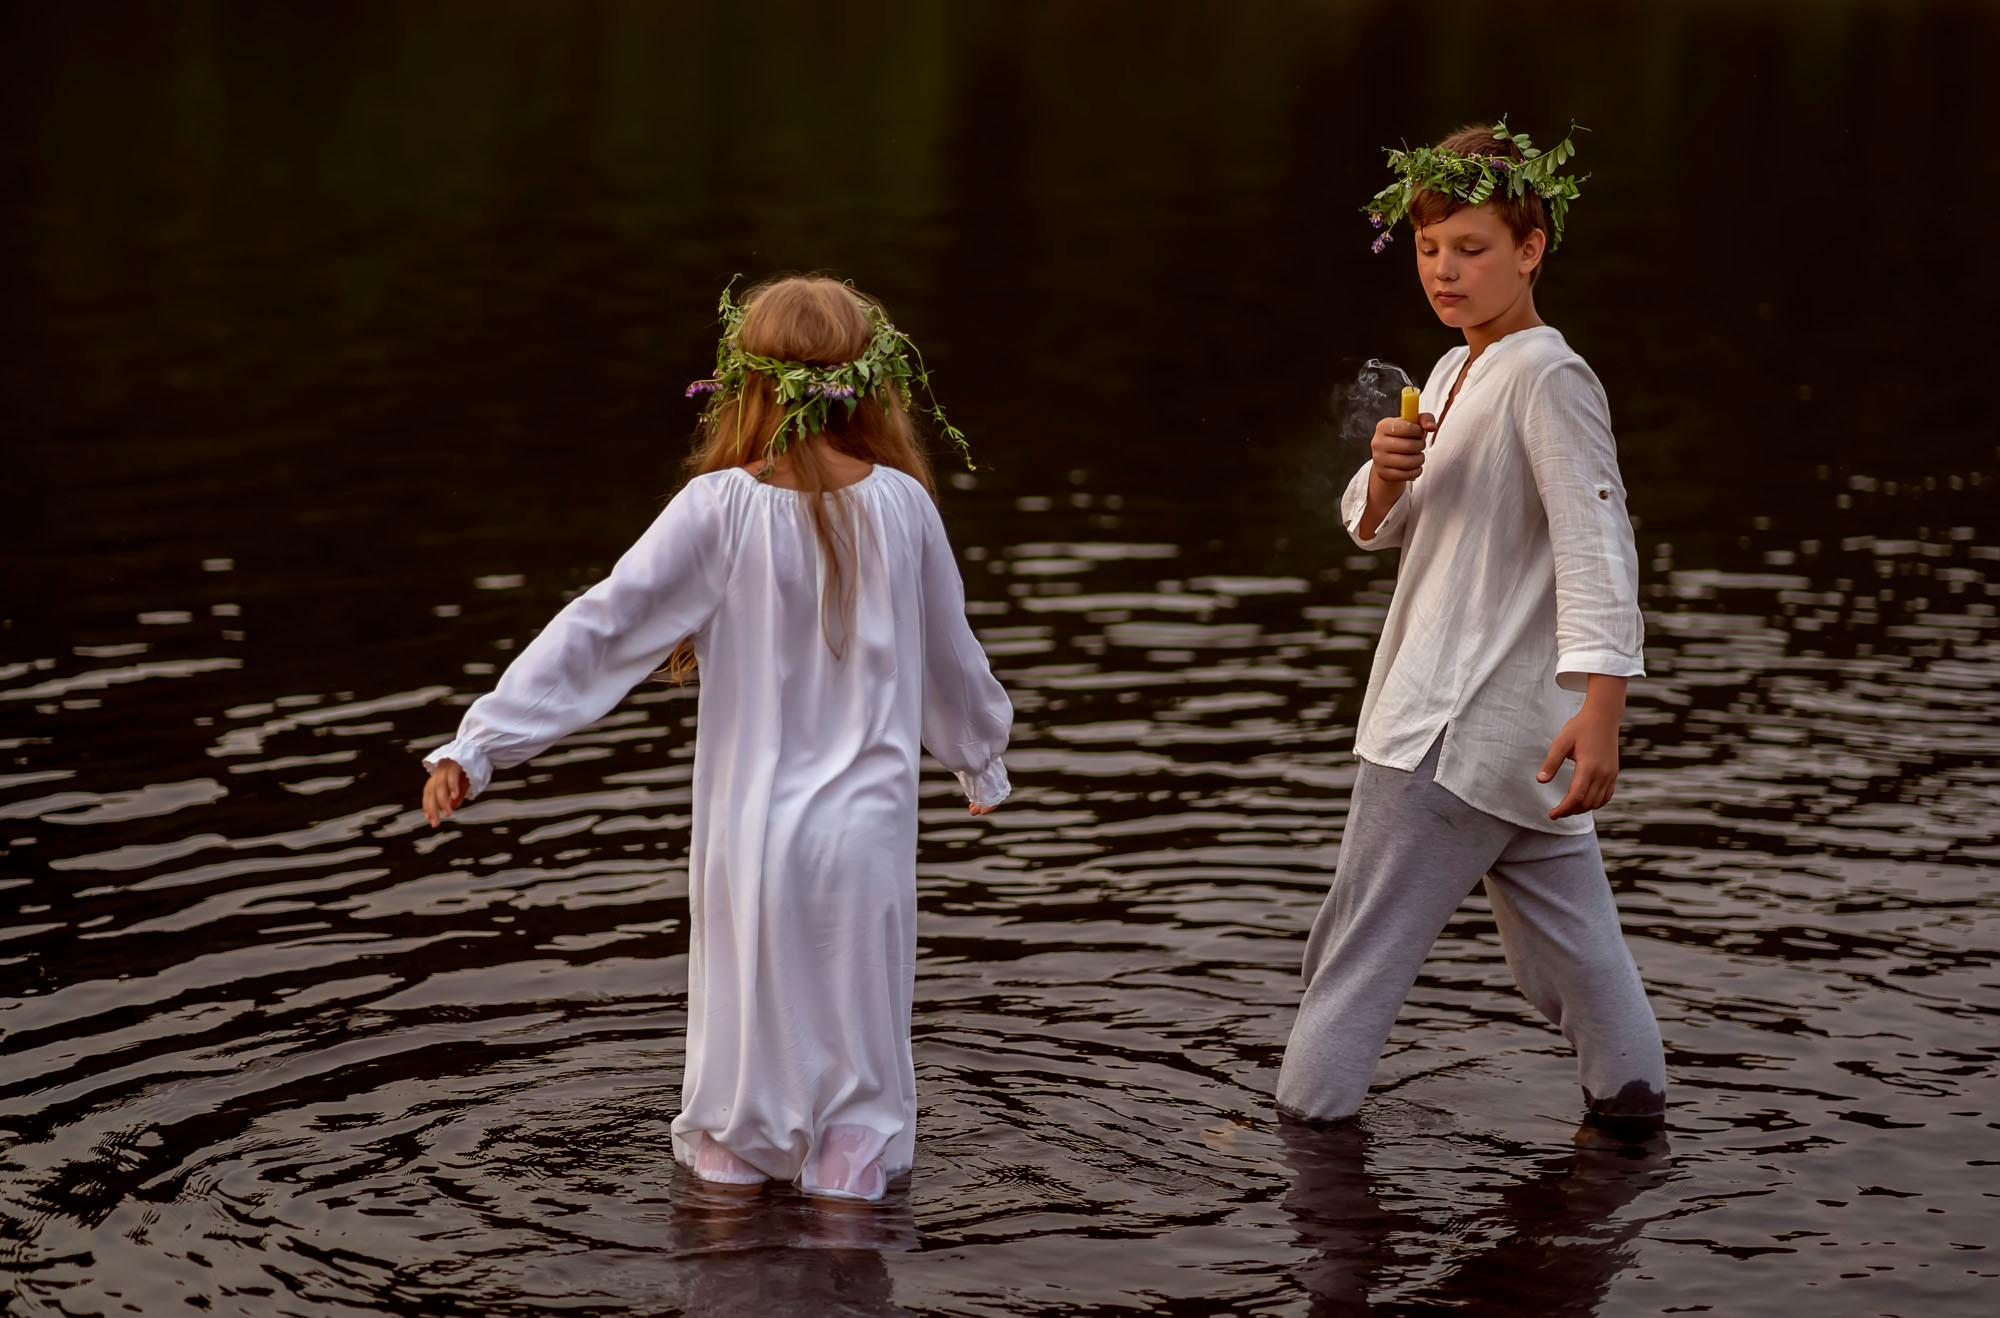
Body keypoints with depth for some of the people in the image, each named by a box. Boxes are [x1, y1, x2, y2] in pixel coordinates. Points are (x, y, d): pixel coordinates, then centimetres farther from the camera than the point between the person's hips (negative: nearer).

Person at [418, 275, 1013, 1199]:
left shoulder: (721, 509, -11)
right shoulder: (901, 504, -3)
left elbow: (603, 625, -14)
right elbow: (951, 658, 10)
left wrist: (480, 742, -13)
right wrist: (982, 760, 29)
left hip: (752, 838, -1)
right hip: (869, 839, 2)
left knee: (740, 1092, 11)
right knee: (858, 1078, 12)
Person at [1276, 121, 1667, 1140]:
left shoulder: (1549, 381, -15)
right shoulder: (1456, 374, 15)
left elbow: (1595, 540, -24)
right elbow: (1377, 531, 16)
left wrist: (1600, 704, -33)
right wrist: (1385, 476, -9)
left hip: (1465, 727, -9)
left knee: (1361, 938, -3)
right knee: (1562, 929, 14)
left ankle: (1307, 1111, 4)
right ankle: (1628, 1094, 20)